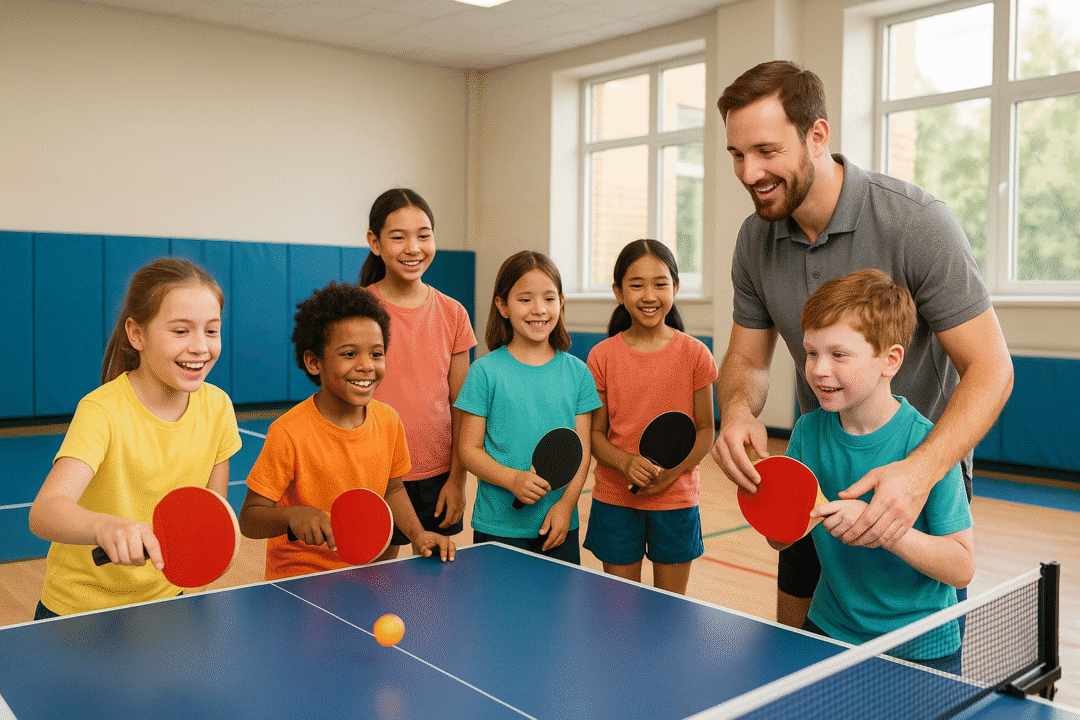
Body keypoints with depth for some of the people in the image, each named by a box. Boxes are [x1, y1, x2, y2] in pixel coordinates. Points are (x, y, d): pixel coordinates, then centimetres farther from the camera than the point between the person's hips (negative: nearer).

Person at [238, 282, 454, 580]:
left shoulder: (388, 421, -3)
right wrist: (292, 516, -32)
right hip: (297, 583, -5)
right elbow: (249, 519, -14)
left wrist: (417, 534, 0)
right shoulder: (289, 433, -19)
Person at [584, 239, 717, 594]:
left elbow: (705, 430, -1)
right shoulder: (602, 356, -3)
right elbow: (595, 433, 0)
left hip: (676, 499, 0)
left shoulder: (694, 354, -5)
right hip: (615, 499, 0)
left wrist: (671, 472, -16)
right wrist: (625, 463, -19)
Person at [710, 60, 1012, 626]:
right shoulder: (755, 239, -7)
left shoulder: (917, 223, -24)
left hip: (924, 472, -4)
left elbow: (990, 367, -24)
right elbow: (747, 358, 1)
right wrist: (736, 411, -24)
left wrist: (920, 472, -41)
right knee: (793, 643, 17)